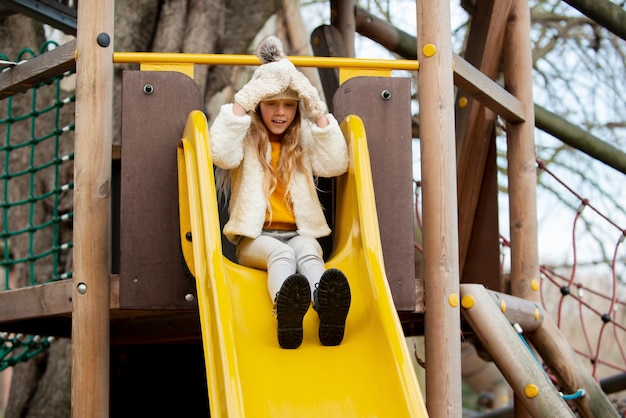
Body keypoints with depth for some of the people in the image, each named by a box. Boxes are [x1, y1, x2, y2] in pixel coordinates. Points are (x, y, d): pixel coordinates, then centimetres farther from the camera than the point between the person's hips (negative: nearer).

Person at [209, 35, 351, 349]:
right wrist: (244, 99, -12)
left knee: (307, 251, -34)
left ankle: (327, 308, -69)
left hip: (299, 234, 2)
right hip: (255, 238, -2)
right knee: (280, 253, -36)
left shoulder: (304, 141, 18)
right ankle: (286, 312, -71)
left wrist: (318, 111, -3)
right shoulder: (245, 139, 11)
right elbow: (220, 153, -13)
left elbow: (337, 164, -1)